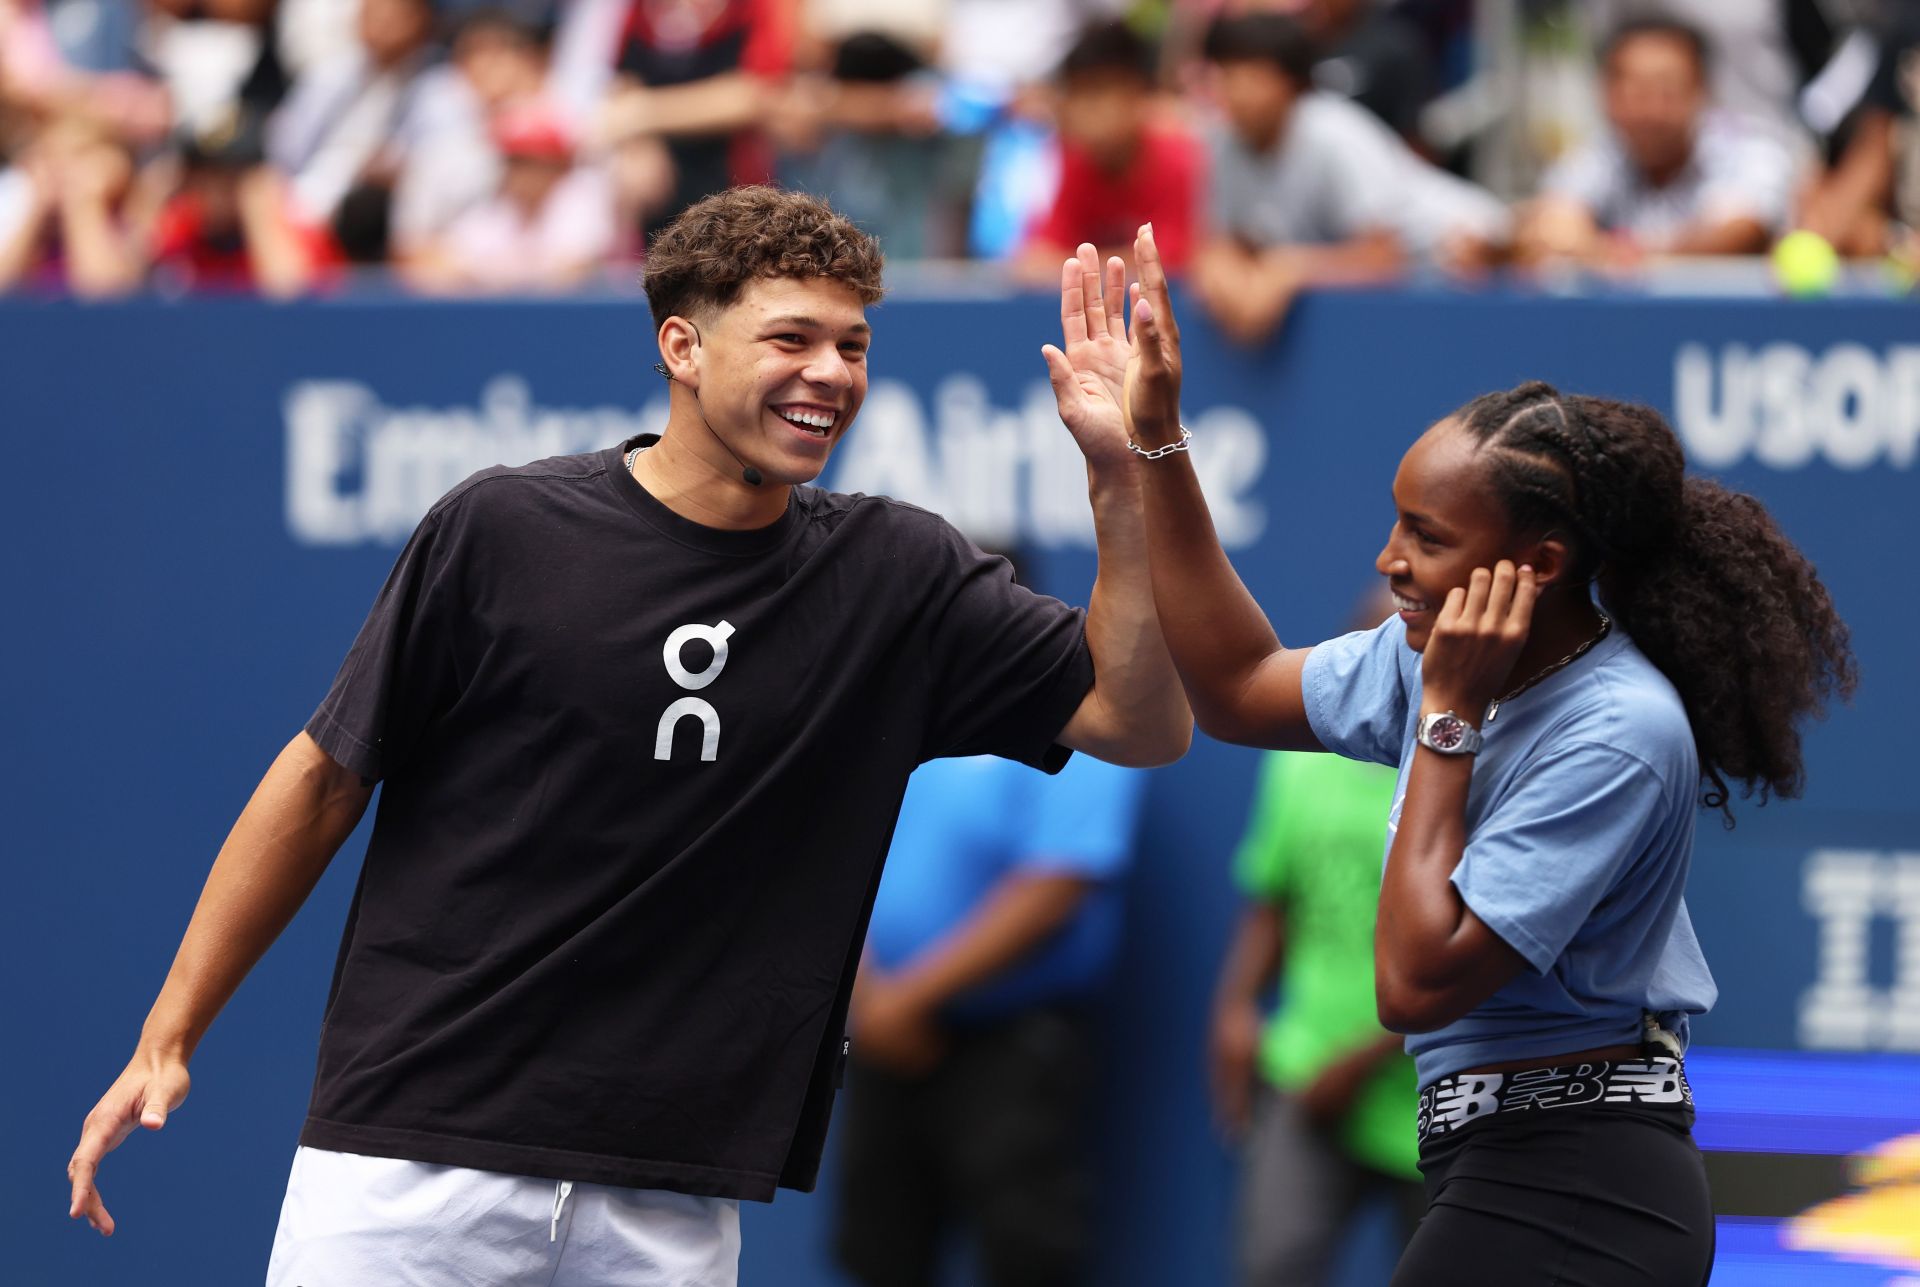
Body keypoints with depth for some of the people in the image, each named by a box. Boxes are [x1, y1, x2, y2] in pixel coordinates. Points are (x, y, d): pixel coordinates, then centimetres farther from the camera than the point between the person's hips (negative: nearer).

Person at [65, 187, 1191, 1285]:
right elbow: (327, 780, 3)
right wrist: (168, 1041, 3)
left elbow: (1140, 721, 1)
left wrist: (1120, 477, -11)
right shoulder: (504, 531, -3)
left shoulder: (897, 580, 6)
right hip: (417, 1156, -2)